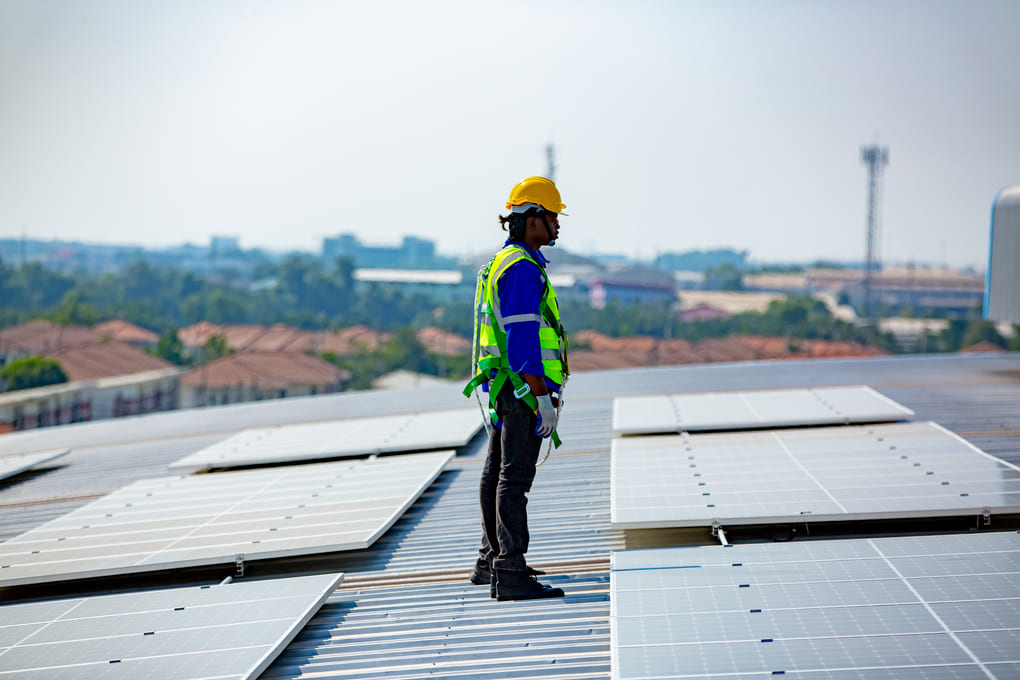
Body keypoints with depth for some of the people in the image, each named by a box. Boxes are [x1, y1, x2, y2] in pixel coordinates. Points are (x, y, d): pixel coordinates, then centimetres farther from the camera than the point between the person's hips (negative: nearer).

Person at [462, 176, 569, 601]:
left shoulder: (502, 264, 18)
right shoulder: (521, 269, -15)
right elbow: (522, 338, -22)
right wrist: (542, 398, -23)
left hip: (505, 387, 11)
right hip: (525, 387, -11)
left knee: (498, 475, 17)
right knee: (515, 478, -13)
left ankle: (491, 562, 29)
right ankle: (510, 575, -16)